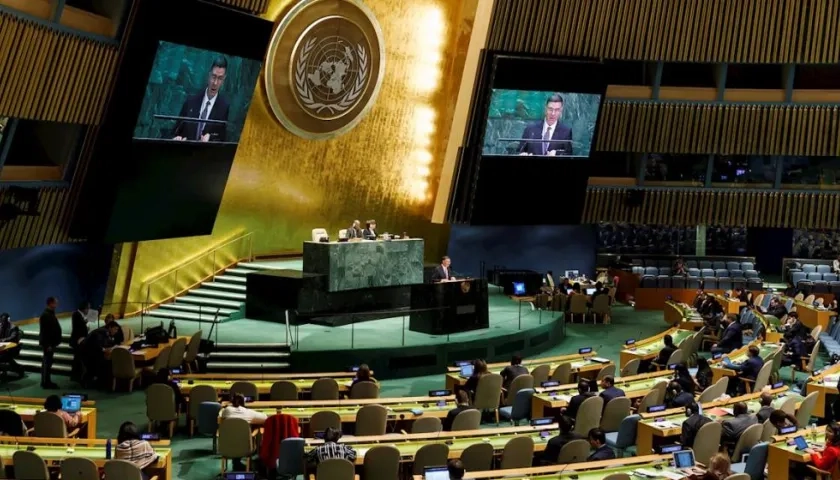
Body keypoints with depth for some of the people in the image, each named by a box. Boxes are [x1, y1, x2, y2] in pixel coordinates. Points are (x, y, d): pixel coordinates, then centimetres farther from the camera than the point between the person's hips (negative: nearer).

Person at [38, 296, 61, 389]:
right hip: (47, 343, -10)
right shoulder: (45, 315, -19)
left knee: (47, 362, 14)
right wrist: (47, 345, -23)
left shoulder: (51, 314, 11)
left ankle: (46, 381, 21)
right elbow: (44, 331, -22)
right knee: (47, 363, -5)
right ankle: (46, 383, 0)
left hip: (51, 342, 10)